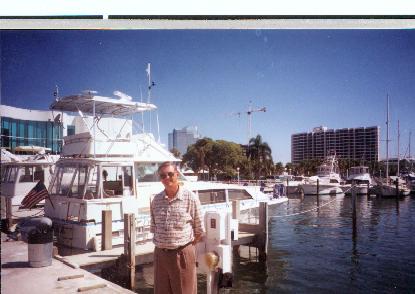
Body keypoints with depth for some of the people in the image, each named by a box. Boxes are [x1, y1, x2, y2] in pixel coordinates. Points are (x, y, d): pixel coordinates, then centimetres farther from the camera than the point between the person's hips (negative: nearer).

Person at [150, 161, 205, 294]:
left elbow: (199, 230, -2)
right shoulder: (156, 200, 5)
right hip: (160, 254, 4)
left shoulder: (190, 198, -7)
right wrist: (162, 244, 7)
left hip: (183, 254, -4)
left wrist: (185, 247, 0)